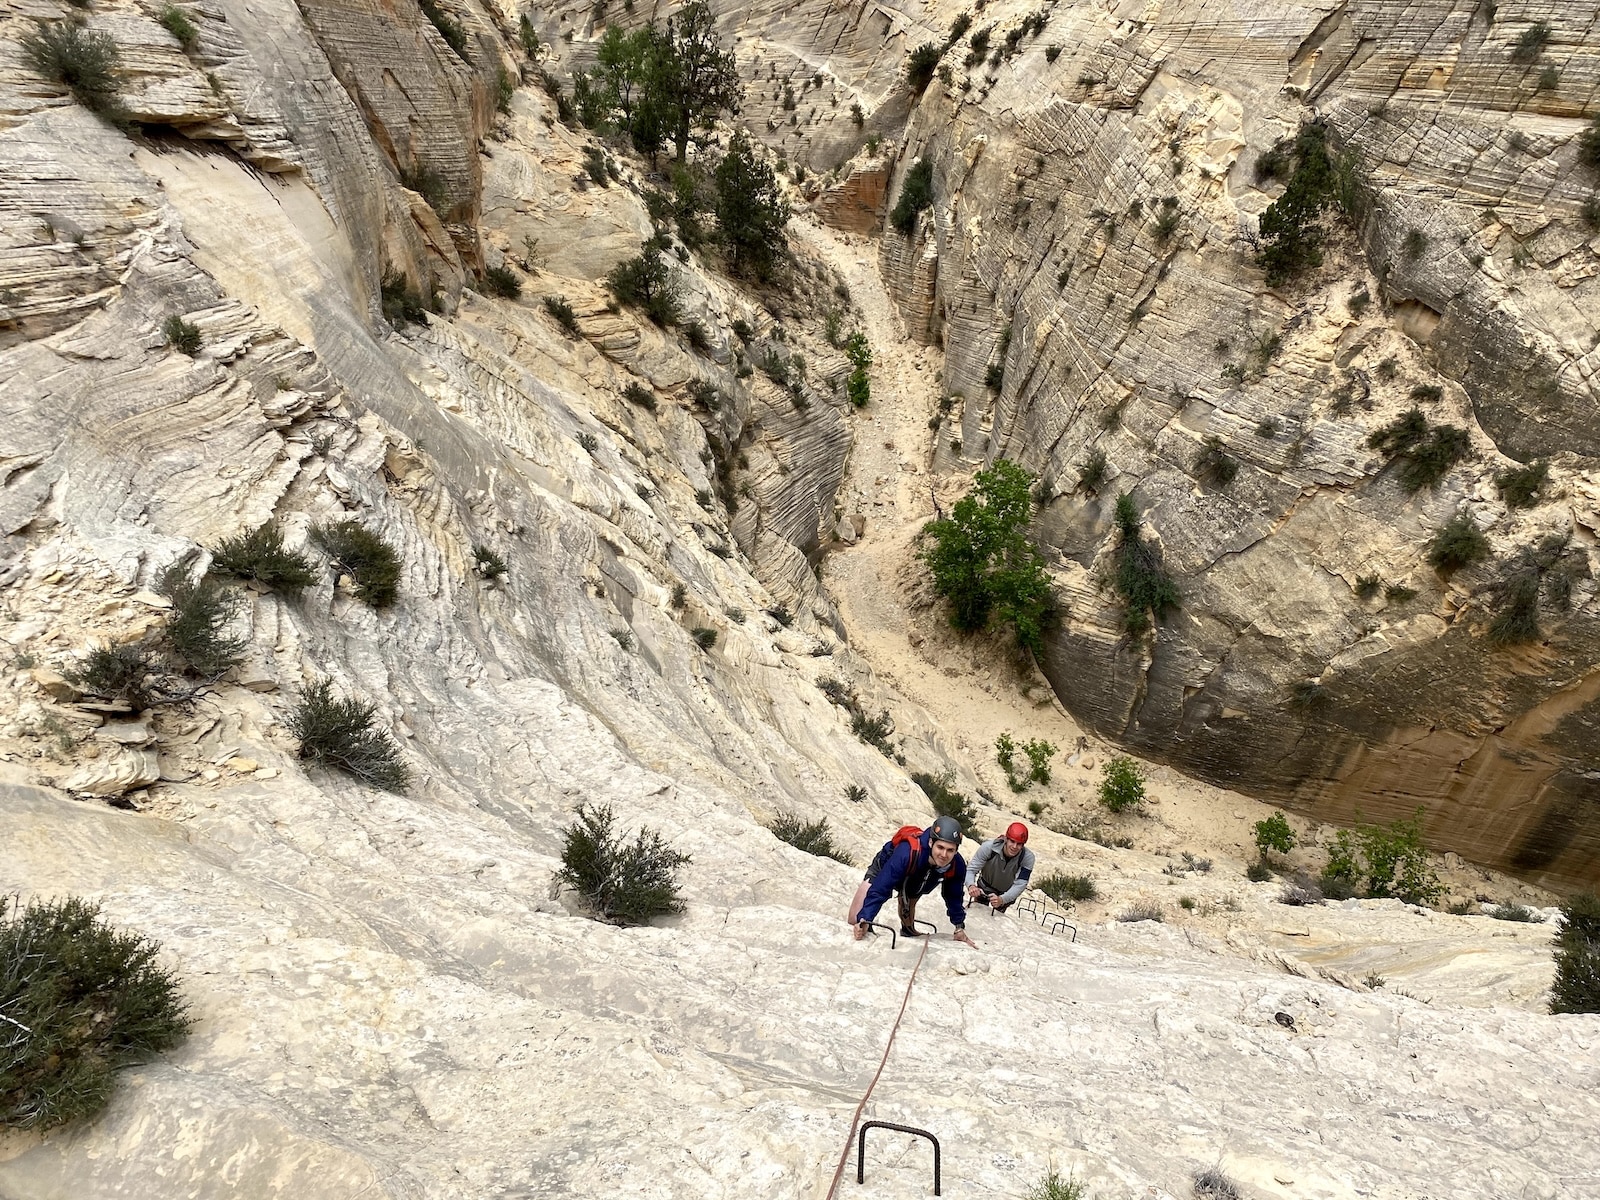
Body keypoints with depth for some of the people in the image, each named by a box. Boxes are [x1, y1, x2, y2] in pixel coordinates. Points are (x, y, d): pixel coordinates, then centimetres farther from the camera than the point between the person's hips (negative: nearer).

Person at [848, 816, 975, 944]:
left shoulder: (957, 865, -31)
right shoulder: (906, 852, -47)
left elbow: (954, 897, -10)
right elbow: (880, 889, -44)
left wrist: (959, 927, 0)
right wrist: (865, 919, -49)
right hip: (884, 871, -4)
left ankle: (908, 931, 49)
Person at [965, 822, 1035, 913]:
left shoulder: (1028, 858, -33)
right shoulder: (989, 847, -35)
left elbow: (1020, 885, -34)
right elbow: (971, 869, -31)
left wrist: (1001, 900, -51)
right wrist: (971, 885, -53)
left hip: (1007, 893, 1)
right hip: (984, 888, 0)